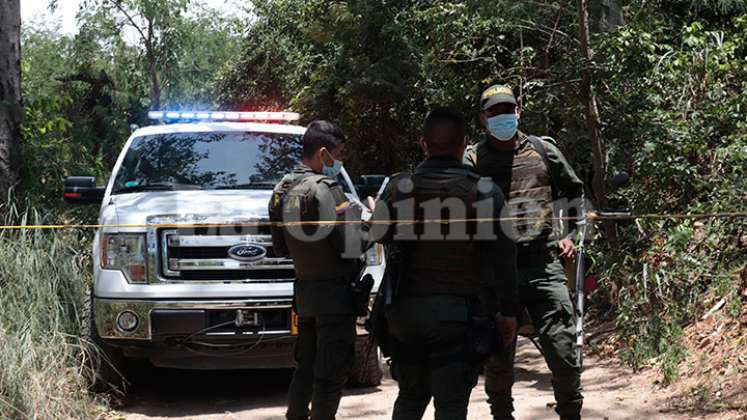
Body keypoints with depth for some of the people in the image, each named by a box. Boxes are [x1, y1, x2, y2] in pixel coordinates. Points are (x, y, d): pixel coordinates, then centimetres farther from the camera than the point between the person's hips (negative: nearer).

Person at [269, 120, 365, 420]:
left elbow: (280, 248, 17)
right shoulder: (324, 188, -18)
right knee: (332, 372, -1)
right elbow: (350, 246, -22)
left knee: (306, 365, 19)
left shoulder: (282, 190, 9)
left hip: (304, 290, 9)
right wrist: (368, 218, -6)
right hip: (334, 294, -9)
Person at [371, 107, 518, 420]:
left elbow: (379, 241, 4)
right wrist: (508, 311, 2)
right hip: (457, 312, -3)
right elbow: (504, 257, -6)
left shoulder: (398, 188, 1)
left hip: (406, 309, 3)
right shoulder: (484, 192, -6)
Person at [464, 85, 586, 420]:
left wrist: (570, 235, 14)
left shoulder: (543, 151, 11)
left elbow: (574, 193, 24)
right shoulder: (473, 160, 4)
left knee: (563, 352, -3)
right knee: (498, 359, 7)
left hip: (544, 267, 1)